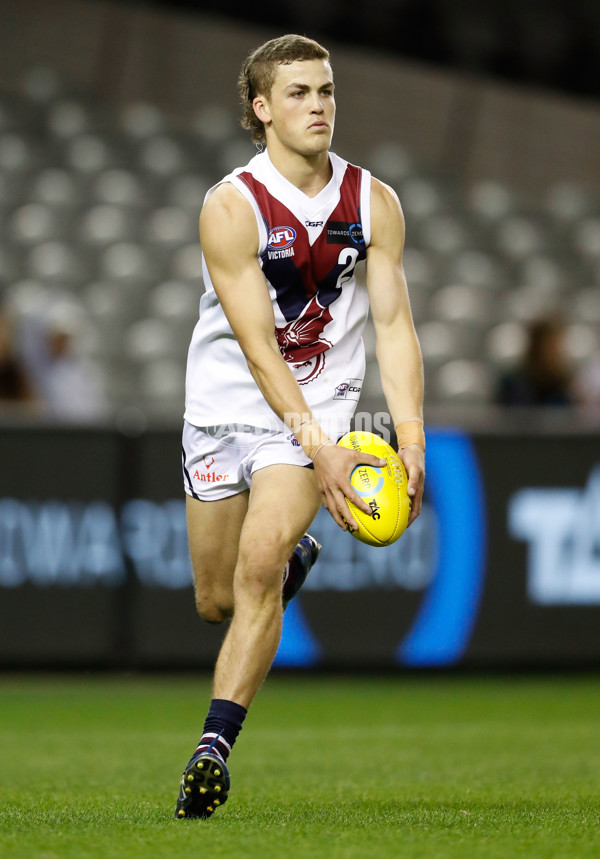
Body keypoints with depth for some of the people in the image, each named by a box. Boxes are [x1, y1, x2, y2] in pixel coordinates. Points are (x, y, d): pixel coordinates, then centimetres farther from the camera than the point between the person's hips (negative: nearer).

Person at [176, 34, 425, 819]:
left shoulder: (374, 202, -4)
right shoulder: (231, 207, -15)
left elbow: (393, 322, -4)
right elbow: (258, 346, -19)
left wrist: (410, 434, -18)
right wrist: (319, 448, -28)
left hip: (321, 408, 0)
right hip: (226, 407, 0)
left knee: (259, 566, -21)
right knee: (216, 601, 8)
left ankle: (214, 747, -19)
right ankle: (297, 553, 44)